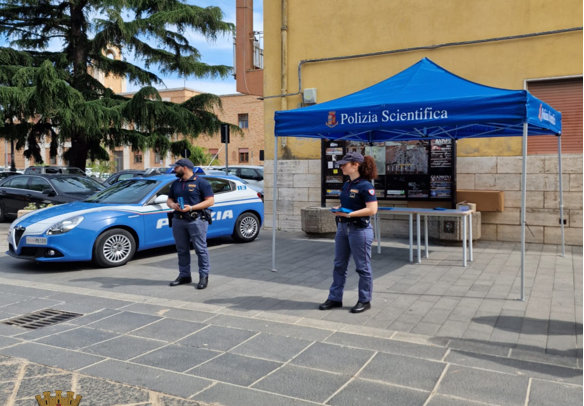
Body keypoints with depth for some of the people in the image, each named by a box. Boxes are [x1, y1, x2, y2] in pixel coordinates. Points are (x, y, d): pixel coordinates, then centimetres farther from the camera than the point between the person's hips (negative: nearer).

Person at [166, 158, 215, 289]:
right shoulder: (175, 184, 17)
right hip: (178, 220, 6)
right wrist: (172, 205, -4)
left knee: (201, 249, -3)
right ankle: (184, 275, 22)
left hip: (196, 220, -6)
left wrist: (192, 207, -17)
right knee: (182, 249, 11)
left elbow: (210, 201, -8)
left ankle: (204, 276, 5)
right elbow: (169, 200, 21)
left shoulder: (201, 182, -3)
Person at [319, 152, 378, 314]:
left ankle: (365, 301, 18)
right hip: (342, 228, 9)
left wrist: (348, 214, -24)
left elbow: (372, 209, -21)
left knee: (362, 267, 5)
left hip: (359, 230, -8)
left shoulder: (365, 185, -15)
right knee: (339, 265, 12)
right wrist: (338, 209, 0)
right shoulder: (346, 185, 10)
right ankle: (335, 298, 22)